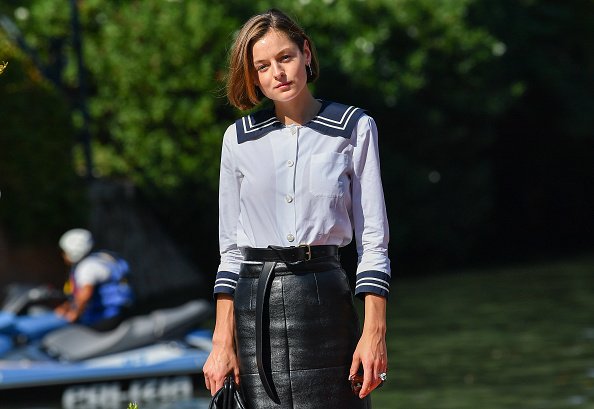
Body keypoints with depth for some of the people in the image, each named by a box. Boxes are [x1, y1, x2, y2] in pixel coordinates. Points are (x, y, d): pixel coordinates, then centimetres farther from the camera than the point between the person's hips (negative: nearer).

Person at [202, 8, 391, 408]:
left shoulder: (354, 128, 4)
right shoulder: (239, 138, 9)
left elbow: (373, 238, 1)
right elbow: (231, 246, 10)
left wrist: (374, 331, -8)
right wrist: (223, 341, 2)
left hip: (324, 298, -2)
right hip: (253, 302, 2)